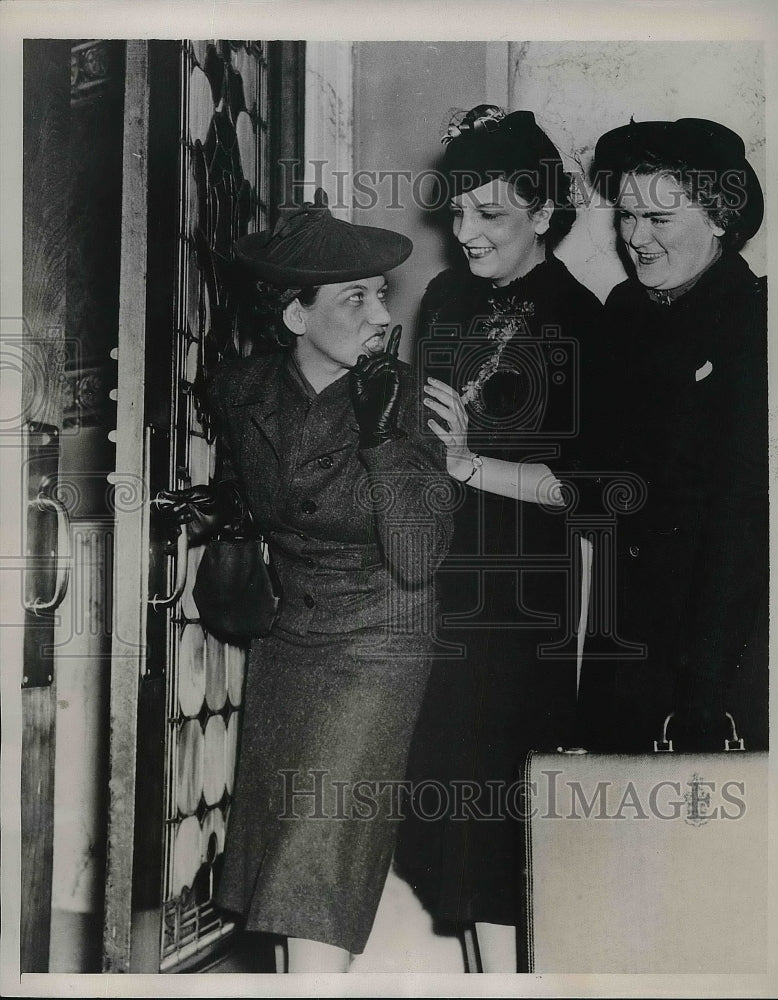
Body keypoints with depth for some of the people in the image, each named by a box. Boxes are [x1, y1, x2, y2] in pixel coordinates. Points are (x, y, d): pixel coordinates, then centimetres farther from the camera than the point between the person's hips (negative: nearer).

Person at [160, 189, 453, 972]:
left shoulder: (405, 399, -15)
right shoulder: (241, 390, -4)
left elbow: (415, 563, -22)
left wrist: (383, 431, -26)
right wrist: (216, 506, 4)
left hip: (374, 651, -4)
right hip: (281, 640, 5)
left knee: (319, 863, -7)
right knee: (277, 844, 12)